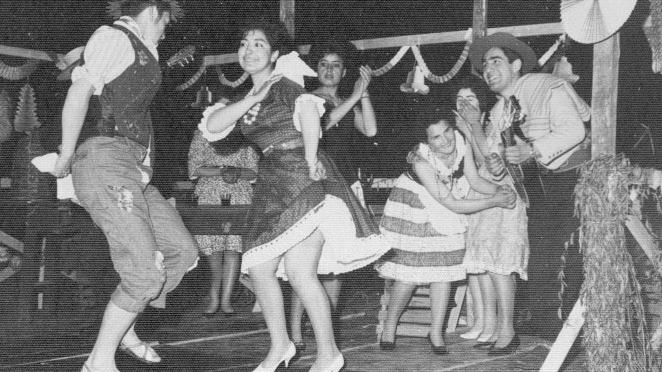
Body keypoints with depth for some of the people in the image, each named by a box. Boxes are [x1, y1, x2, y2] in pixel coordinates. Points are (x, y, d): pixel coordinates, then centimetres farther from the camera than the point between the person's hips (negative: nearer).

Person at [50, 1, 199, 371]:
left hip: (136, 170, 10)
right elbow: (80, 91, -14)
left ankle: (123, 326, 22)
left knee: (183, 250, 10)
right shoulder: (115, 37, -6)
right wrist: (66, 156, -9)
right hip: (107, 161, -10)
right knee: (144, 274, -12)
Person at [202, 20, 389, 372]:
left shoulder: (285, 85, -6)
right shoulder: (246, 98, 16)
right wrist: (253, 99, -5)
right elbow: (212, 125, 2)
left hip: (303, 183, -8)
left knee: (299, 272, -12)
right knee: (258, 269, 4)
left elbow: (309, 110, -27)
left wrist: (310, 162, -25)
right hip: (272, 187, 8)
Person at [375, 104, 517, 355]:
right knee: (410, 271, -6)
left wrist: (498, 190, -26)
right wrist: (494, 202, -28)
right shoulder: (421, 160, -33)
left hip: (446, 217, 5)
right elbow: (451, 204, -30)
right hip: (414, 210, -5)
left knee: (444, 267, 1)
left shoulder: (460, 141, -19)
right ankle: (389, 327, 13)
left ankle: (436, 331, 12)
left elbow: (474, 180, -7)